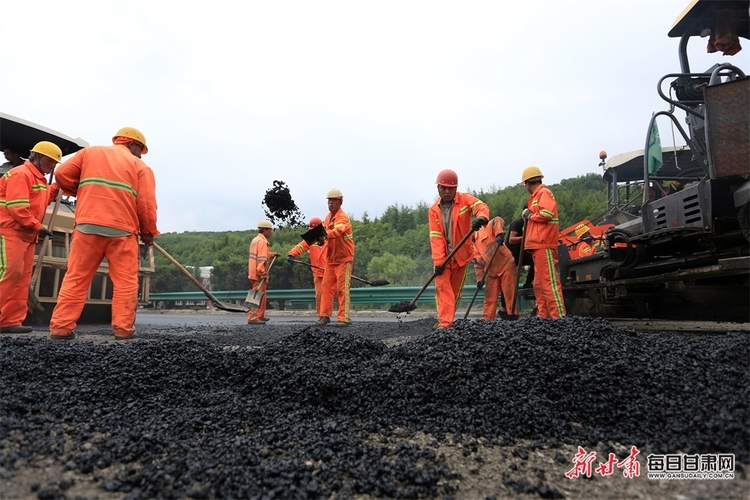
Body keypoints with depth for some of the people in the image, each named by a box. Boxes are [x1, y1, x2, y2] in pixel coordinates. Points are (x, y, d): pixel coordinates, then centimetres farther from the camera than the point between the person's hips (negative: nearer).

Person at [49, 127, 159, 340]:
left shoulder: (90, 152, 18)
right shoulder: (140, 166, 10)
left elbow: (62, 174, 11)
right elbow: (147, 203, 0)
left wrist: (80, 192, 28)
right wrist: (148, 232, 9)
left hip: (87, 226, 3)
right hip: (122, 230, -2)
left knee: (75, 279, 7)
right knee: (125, 282, 2)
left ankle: (61, 327, 6)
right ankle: (123, 328, 1)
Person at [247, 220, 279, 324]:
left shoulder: (255, 240, 18)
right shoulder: (262, 241, -13)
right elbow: (261, 259, -20)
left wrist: (272, 254, 20)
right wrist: (263, 273, -23)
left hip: (253, 272, 10)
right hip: (259, 274, -10)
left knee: (261, 295, 19)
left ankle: (260, 316, 28)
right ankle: (253, 318, -8)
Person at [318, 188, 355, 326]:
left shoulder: (343, 217, -15)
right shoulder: (328, 217, 11)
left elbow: (338, 230, -36)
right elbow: (324, 231, 9)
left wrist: (326, 235, -53)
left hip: (344, 259, -7)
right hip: (331, 258, 7)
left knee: (343, 289, -5)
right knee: (326, 287, 7)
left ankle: (344, 318, 0)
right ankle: (324, 315, 14)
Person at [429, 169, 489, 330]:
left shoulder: (465, 199, -6)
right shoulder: (434, 210, -3)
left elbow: (481, 206, -26)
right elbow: (436, 237, -9)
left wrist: (481, 217, -50)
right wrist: (438, 260, -19)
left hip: (460, 255, 0)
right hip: (443, 256, 0)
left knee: (456, 290, 9)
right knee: (443, 287, -11)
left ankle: (446, 320, 23)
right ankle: (444, 322, -12)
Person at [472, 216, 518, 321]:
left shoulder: (486, 231, -7)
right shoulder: (473, 246, 9)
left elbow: (498, 221, -22)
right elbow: (478, 264, 8)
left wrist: (499, 234, -36)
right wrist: (480, 279, -3)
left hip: (506, 264, -6)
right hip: (492, 271, 6)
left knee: (509, 293, -3)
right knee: (490, 297, 6)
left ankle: (512, 316, 6)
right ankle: (487, 319, 12)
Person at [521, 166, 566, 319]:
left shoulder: (544, 192, -6)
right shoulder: (537, 196, 23)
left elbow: (547, 213, -21)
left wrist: (530, 216, -7)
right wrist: (529, 216, 6)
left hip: (544, 246, -10)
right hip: (538, 247, 10)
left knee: (549, 282, -12)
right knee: (539, 284, 12)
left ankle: (558, 316, -11)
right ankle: (544, 316, 17)